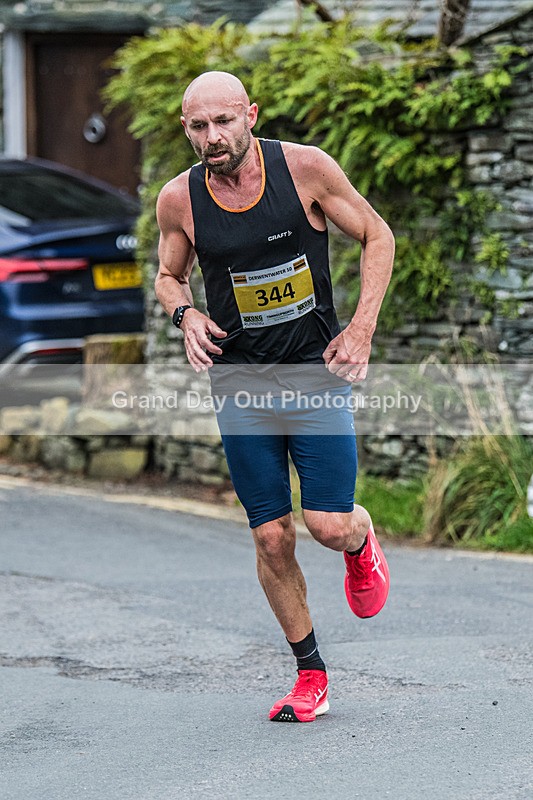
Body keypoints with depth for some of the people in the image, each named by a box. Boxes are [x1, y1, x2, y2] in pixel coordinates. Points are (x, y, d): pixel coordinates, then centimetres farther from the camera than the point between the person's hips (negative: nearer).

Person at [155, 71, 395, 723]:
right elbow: (168, 276, 14)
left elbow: (377, 236, 2)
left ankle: (361, 540, 27)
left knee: (329, 526, -11)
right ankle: (310, 675, 16)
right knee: (272, 537, 1)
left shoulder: (306, 168, -10)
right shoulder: (178, 199, -5)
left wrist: (362, 329, -7)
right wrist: (185, 315, -9)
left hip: (316, 368, -2)